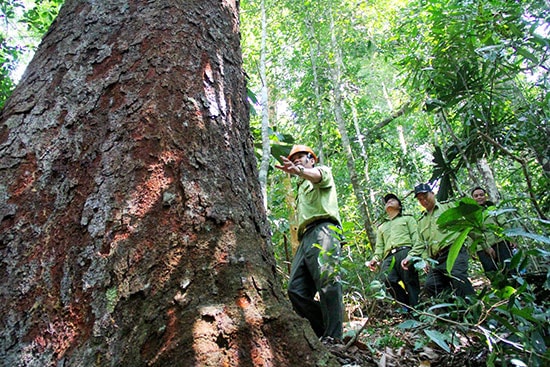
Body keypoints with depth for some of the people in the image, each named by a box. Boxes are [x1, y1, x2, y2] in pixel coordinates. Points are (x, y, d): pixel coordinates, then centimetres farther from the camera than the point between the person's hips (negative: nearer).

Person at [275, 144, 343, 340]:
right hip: (305, 237, 8)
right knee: (296, 290, -6)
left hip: (322, 230, -8)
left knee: (328, 285, -19)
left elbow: (317, 175, -12)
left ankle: (334, 338, -19)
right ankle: (323, 333, 0)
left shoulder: (323, 170, 17)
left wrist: (297, 170, -33)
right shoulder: (301, 188, 39)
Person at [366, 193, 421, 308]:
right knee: (388, 279, -25)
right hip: (388, 257, 2)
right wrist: (375, 259, 4)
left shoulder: (408, 219, 26)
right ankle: (407, 307, -19)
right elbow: (379, 246, 25)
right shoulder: (382, 227, 37)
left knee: (411, 282, -15)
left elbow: (415, 237, 11)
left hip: (405, 252, -2)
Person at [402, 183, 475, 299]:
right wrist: (410, 257, 6)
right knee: (430, 285, -14)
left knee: (458, 279, -28)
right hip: (436, 260, 6)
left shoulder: (447, 206, 14)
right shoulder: (421, 221, 28)